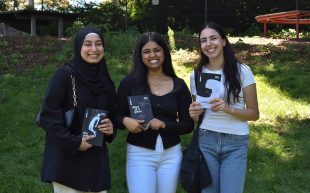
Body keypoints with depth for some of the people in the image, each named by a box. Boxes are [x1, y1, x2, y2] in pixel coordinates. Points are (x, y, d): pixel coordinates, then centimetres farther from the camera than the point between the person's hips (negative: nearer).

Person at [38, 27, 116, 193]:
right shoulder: (64, 75, -9)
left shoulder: (106, 82, 9)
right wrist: (74, 142, -17)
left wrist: (111, 128, -2)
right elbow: (48, 116, -13)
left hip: (96, 159, 6)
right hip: (67, 160, -5)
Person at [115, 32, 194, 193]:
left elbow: (188, 125, 2)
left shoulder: (178, 85, 3)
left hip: (171, 155, 2)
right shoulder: (130, 82, -2)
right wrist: (126, 121, -20)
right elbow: (117, 117, 3)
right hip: (139, 154, -2)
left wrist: (164, 124, -15)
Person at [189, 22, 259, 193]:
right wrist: (195, 113, -9)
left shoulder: (242, 71, -5)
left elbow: (254, 113, -3)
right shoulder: (196, 75, 4)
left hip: (236, 143, -2)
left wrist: (229, 109, -21)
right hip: (206, 141, 2)